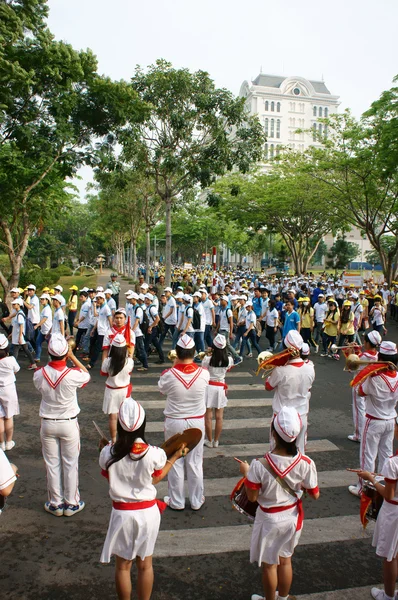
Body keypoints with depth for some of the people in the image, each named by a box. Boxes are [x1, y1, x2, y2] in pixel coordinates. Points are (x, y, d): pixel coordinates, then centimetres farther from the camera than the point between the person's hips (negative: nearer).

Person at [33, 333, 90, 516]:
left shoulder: (39, 375, -15)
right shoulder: (72, 375, -22)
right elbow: (87, 375, 0)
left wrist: (51, 360, 3)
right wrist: (73, 357, -1)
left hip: (48, 424, 2)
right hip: (69, 424, -2)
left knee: (52, 465, 14)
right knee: (70, 464, 11)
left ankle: (55, 503, 25)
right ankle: (71, 503, 22)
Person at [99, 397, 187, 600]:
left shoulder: (108, 454, -18)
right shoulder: (155, 454, -19)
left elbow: (108, 477, 2)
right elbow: (156, 479, -1)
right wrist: (174, 457, 9)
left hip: (122, 513, 0)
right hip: (148, 512, 1)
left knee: (123, 565, 20)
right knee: (145, 564, 21)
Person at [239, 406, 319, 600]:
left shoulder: (259, 465, -31)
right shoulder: (306, 463, -22)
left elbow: (252, 497, -17)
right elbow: (315, 495, -8)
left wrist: (246, 473, -3)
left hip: (269, 520, -3)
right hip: (293, 517, 3)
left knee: (269, 564, 22)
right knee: (285, 560, 27)